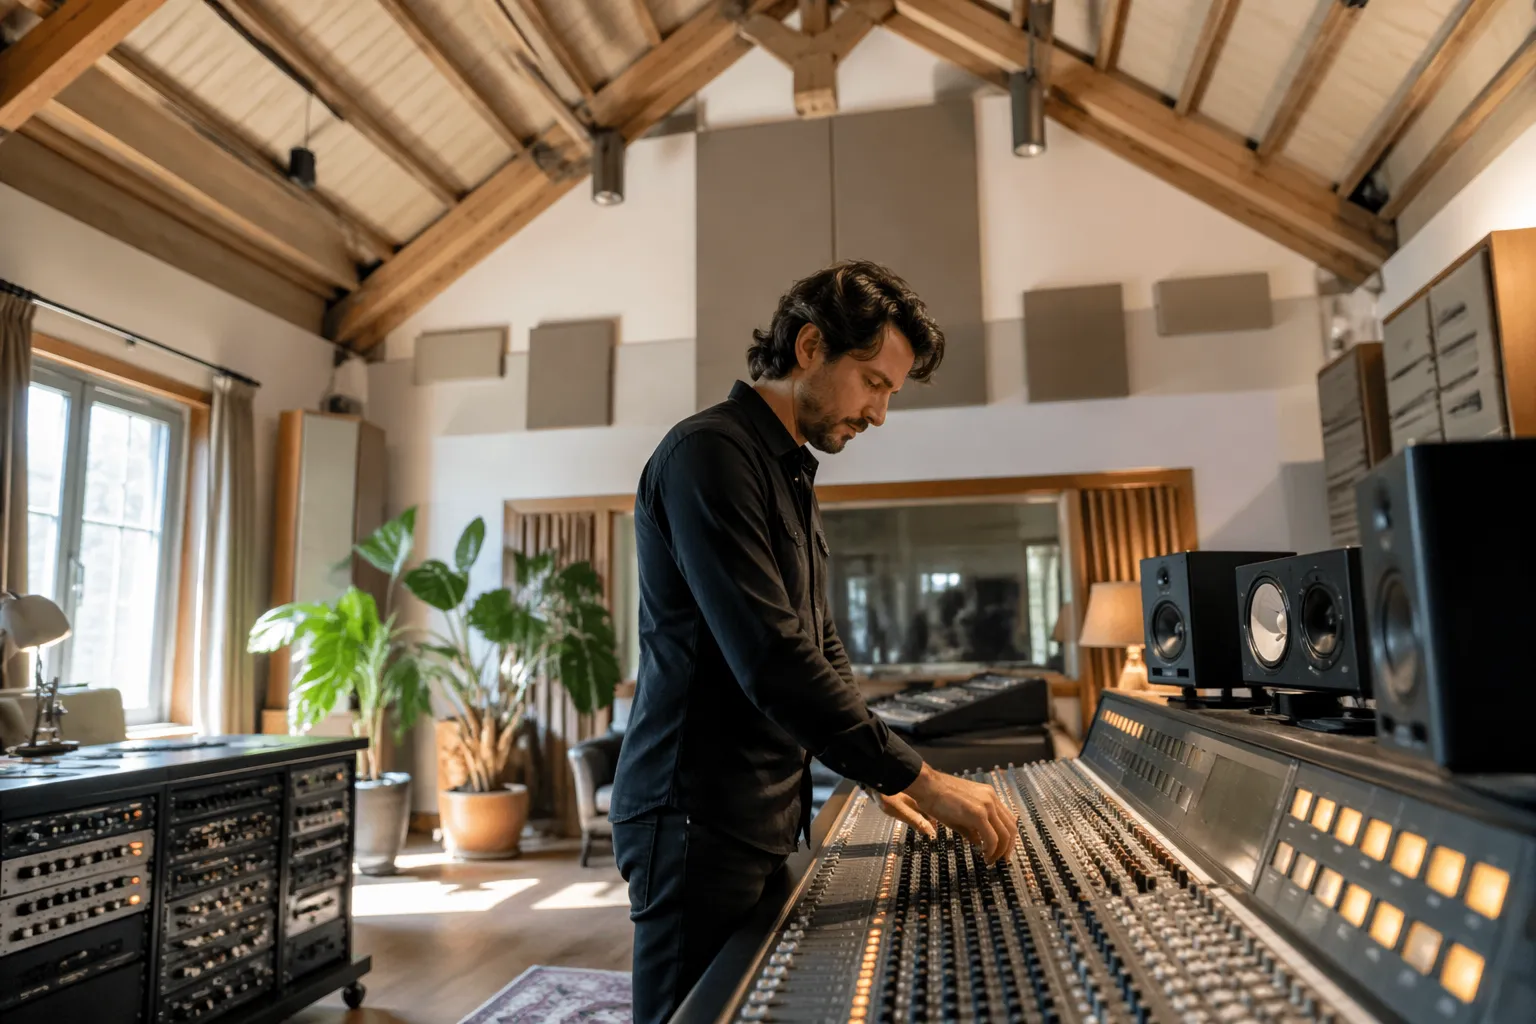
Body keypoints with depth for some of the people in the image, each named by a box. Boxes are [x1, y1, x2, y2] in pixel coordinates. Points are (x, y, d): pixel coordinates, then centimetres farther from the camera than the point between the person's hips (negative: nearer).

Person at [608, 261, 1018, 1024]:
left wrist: (879, 778, 13)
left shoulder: (792, 474, 15)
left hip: (764, 817, 9)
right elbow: (771, 659, -25)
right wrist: (917, 778, -19)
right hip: (699, 818, -9)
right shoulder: (710, 453, -16)